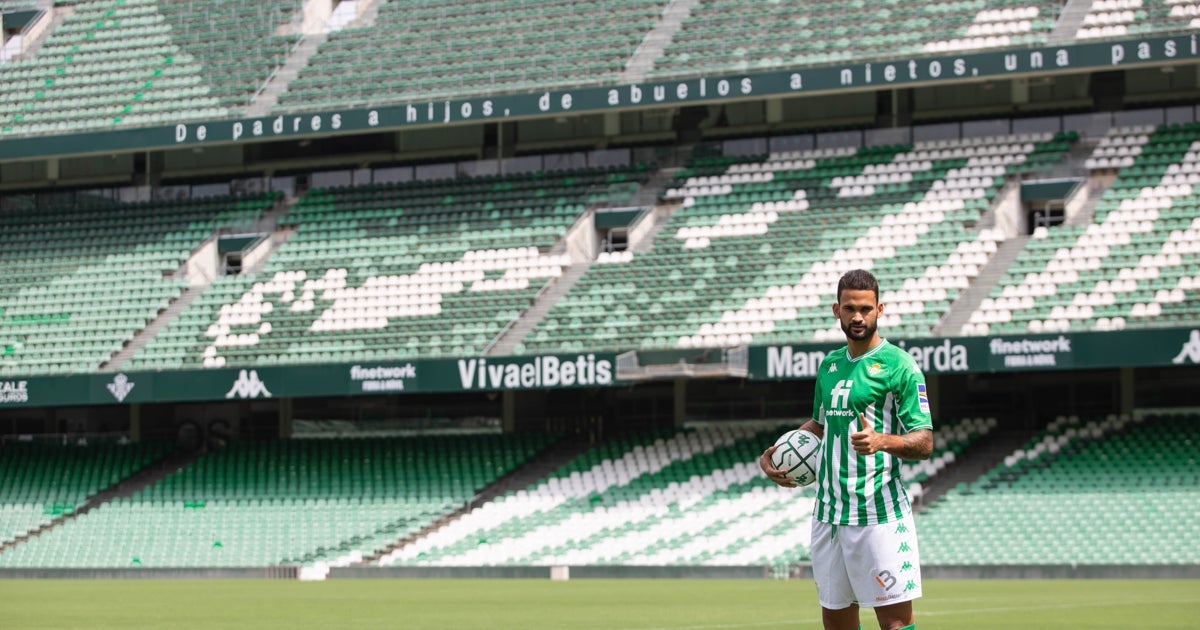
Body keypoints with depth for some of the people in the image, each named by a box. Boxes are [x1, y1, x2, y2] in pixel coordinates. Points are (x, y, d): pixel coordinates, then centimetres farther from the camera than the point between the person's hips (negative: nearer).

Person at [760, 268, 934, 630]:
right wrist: (771, 455, 14)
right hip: (828, 514, 7)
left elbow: (924, 443, -10)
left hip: (879, 516, -7)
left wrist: (883, 441, -30)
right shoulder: (830, 365, 15)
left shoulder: (898, 365, -6)